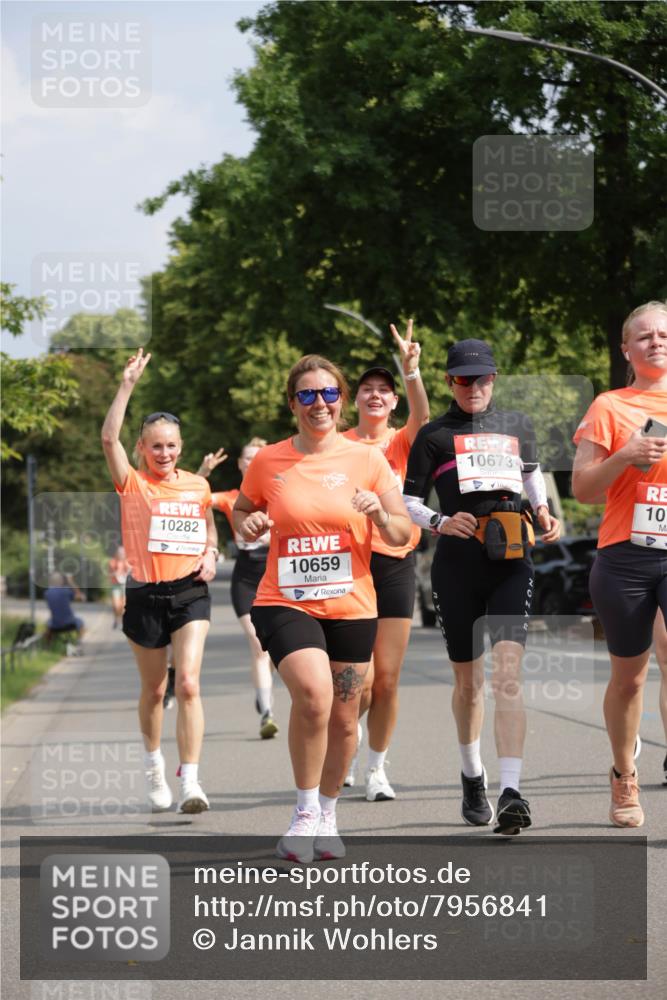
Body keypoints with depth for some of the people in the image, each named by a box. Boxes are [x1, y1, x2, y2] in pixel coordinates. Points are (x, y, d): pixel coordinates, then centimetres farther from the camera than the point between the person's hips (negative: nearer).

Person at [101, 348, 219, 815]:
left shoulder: (198, 486, 5)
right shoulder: (132, 484, -3)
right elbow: (109, 437, -18)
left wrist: (210, 554, 1)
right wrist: (128, 385, -21)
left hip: (191, 593, 1)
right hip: (145, 596, -1)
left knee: (188, 683, -14)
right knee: (154, 689, 12)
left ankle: (191, 779, -16)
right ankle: (154, 763, 36)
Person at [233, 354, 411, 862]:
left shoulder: (367, 459, 0)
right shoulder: (267, 462, 1)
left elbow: (402, 534, 3)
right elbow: (242, 510, 18)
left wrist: (381, 515, -18)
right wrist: (247, 525, -6)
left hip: (351, 607, 2)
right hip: (286, 604, -2)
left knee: (344, 719, 9)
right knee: (313, 694, -25)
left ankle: (327, 815, 32)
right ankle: (305, 812, -9)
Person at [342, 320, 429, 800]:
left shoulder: (402, 441, 6)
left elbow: (422, 415, -16)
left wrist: (411, 368, -30)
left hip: (396, 564, 2)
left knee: (388, 679, 1)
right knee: (360, 679, -10)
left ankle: (377, 769, 16)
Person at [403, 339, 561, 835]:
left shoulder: (517, 425, 14)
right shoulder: (435, 435, 5)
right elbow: (408, 501, 5)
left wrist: (543, 511, 13)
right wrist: (441, 522, -14)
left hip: (511, 560, 1)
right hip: (457, 564, 0)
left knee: (508, 670, -17)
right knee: (468, 680, 8)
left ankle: (511, 792, -24)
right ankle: (473, 777, 33)